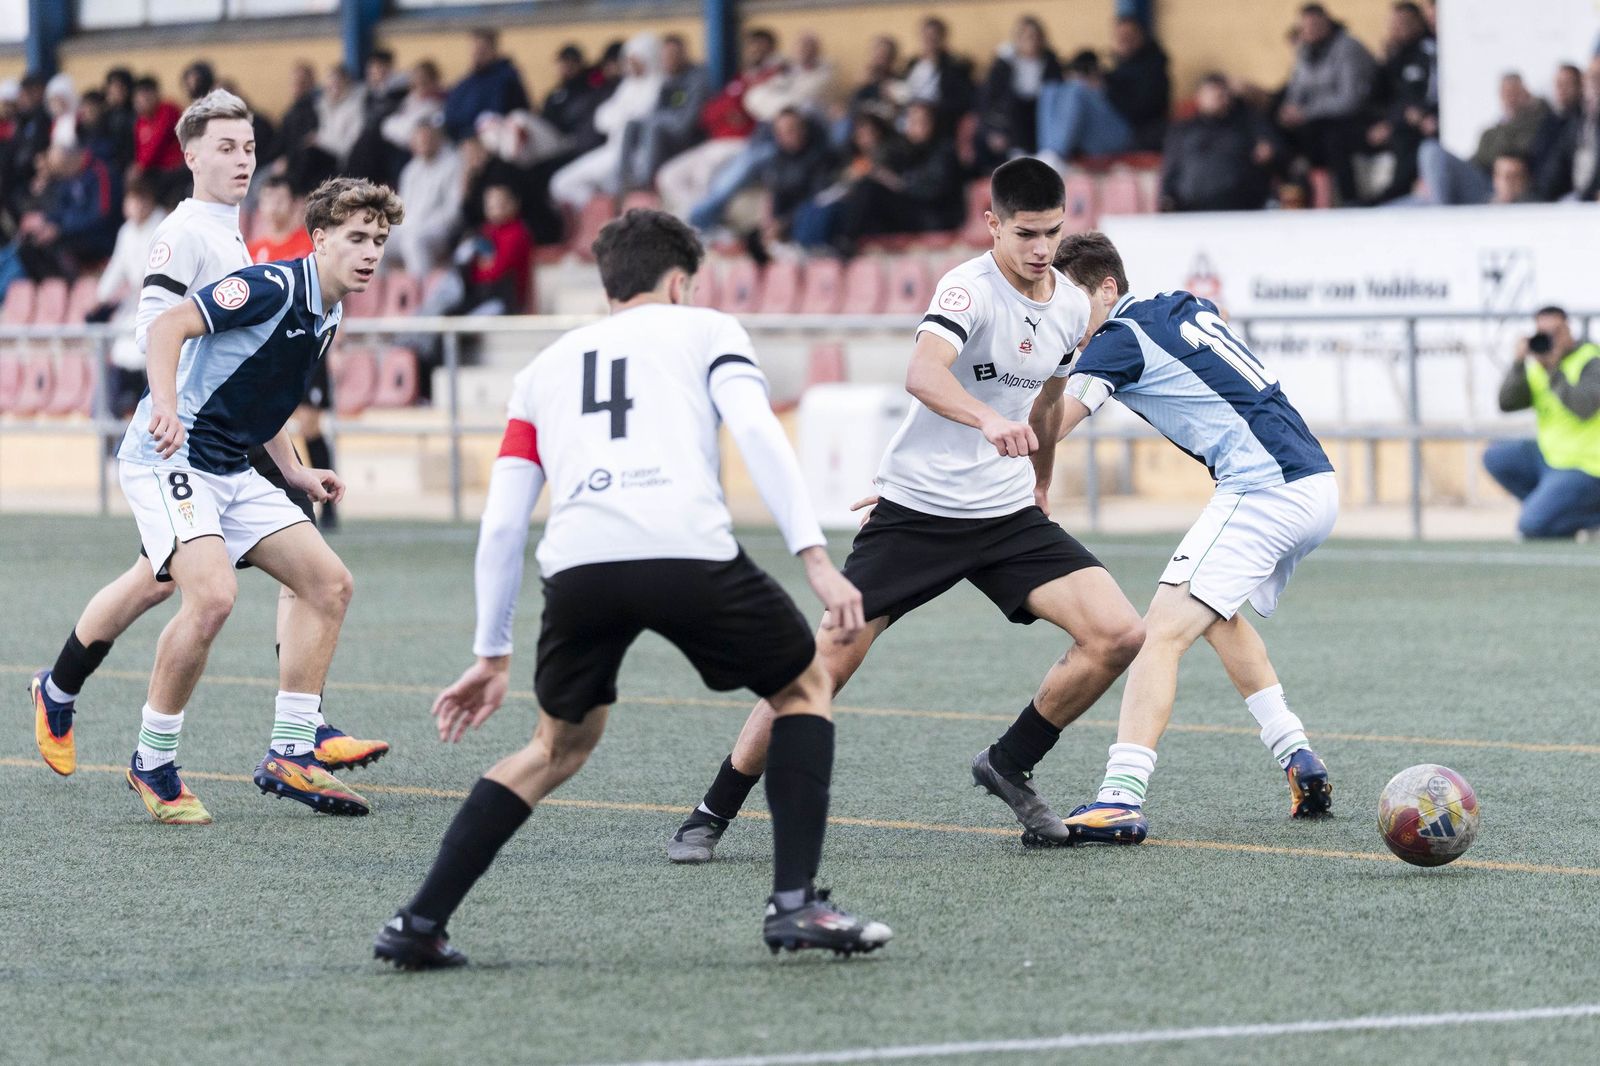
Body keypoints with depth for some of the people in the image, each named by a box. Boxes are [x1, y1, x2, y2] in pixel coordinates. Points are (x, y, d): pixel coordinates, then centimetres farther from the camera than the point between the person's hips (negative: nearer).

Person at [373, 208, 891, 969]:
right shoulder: (705, 329, 22)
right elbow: (757, 432, 2)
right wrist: (815, 557, -4)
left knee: (562, 744, 25)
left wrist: (492, 655, 31)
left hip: (578, 565, 3)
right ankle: (795, 902, 8)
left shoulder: (544, 369, 31)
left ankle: (420, 923, 17)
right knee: (804, 686, 21)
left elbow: (501, 524, 25)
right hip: (688, 551, -3)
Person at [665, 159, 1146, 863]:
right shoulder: (971, 288, -16)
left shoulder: (1072, 309, 5)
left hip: (1008, 515, 6)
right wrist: (990, 421, -53)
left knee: (1119, 634, -11)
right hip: (915, 510, -6)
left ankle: (1009, 766, 10)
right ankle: (713, 815, 4)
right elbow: (922, 373, -37)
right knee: (825, 665, -12)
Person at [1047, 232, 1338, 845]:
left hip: (1264, 490, -9)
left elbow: (1043, 432, -12)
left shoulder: (1122, 338, -7)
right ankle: (1298, 760, 22)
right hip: (1318, 483, 9)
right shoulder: (1189, 308, 17)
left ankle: (1121, 797, -27)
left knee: (1161, 633, -15)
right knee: (1217, 613, 30)